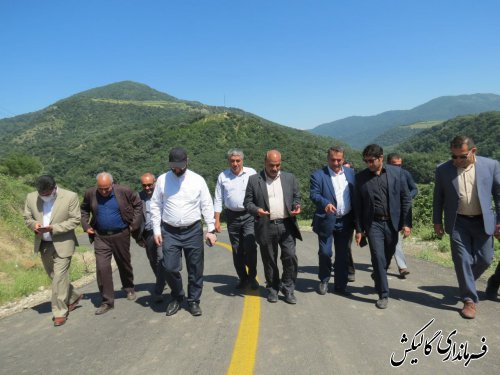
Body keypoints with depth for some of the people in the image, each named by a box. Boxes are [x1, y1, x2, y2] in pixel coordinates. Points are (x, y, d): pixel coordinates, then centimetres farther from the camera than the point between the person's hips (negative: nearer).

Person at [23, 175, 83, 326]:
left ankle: (60, 312, 7)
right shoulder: (31, 197, -2)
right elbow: (27, 217, 9)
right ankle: (73, 297, 37)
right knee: (53, 276, 17)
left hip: (62, 244, -5)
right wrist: (34, 224, -15)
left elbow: (75, 220, -12)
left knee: (59, 277, -5)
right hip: (43, 244, 6)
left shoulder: (70, 197, -15)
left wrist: (53, 228, -22)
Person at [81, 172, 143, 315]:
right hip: (101, 237, 1)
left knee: (124, 264, 16)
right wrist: (86, 225, 3)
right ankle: (107, 301, 5)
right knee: (102, 268, -6)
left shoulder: (124, 191, -12)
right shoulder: (90, 194, -4)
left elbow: (138, 204, 2)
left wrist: (135, 223, -4)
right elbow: (84, 209, 15)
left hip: (121, 235, -1)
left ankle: (129, 288, 42)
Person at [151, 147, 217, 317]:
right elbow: (156, 206, 4)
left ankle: (193, 301, 25)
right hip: (169, 232, 0)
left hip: (193, 231, 0)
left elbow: (207, 206, 0)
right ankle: (176, 297, 25)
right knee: (170, 268, -1)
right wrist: (156, 230, -1)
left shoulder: (198, 180, -2)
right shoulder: (162, 179, 0)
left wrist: (211, 230, -3)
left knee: (195, 269, 7)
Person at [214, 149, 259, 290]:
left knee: (250, 247, -11)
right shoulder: (223, 176, 4)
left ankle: (252, 276, 11)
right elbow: (218, 200, 6)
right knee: (237, 250, 10)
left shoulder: (251, 173, -1)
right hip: (232, 216, 3)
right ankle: (242, 278, 25)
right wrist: (217, 220, 2)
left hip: (249, 216, -2)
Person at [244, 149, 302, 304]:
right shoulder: (254, 180, 1)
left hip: (286, 225, 1)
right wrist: (256, 210, -18)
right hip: (266, 227, -1)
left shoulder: (290, 178, 8)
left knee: (290, 257, -4)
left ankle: (288, 289, 15)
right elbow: (247, 202, 2)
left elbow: (296, 197, 14)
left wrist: (296, 206, -8)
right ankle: (272, 289, 27)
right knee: (269, 261, 10)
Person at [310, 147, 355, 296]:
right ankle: (324, 281, 24)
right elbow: (314, 194, -14)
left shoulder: (350, 173, 8)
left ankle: (340, 285, 22)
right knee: (325, 253, 1)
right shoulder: (318, 175, -4)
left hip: (346, 221, 3)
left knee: (343, 255, 10)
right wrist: (326, 203, -33)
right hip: (327, 221, -3)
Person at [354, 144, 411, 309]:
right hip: (373, 224, -1)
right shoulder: (361, 177, -1)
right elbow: (358, 205, 3)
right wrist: (359, 229, 2)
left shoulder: (396, 172, -1)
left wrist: (406, 223, -4)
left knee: (387, 257, 14)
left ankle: (377, 276, 43)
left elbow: (406, 199, 1)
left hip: (392, 223, 1)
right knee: (378, 258, -5)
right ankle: (383, 294, 6)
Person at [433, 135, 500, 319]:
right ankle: (469, 300, 12)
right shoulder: (443, 170, -6)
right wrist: (437, 221, 5)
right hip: (458, 222, -1)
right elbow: (438, 198, 3)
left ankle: (465, 283, 36)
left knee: (484, 259, 7)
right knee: (462, 260, 0)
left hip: (482, 221, 1)